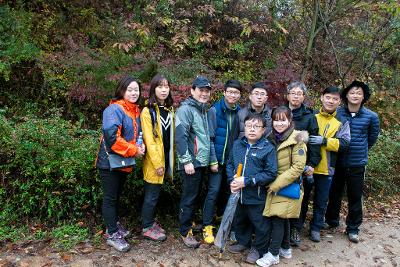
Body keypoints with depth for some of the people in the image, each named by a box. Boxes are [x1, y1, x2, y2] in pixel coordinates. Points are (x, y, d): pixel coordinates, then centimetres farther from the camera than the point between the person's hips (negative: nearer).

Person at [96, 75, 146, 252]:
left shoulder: (136, 111, 8)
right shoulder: (114, 109, -18)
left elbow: (137, 134, 18)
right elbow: (112, 137, -27)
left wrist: (141, 147, -4)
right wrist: (134, 151, -20)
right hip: (110, 161, -8)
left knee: (117, 195, 20)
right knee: (110, 198, 4)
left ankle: (114, 225, 36)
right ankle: (112, 235, 16)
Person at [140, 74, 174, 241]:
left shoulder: (170, 110, 11)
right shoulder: (148, 111, -10)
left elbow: (171, 136, 11)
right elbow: (149, 140, -15)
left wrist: (170, 160, 6)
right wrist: (157, 163, -18)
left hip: (166, 157, 6)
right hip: (154, 160, -6)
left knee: (156, 193, 17)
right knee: (152, 195, 3)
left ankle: (150, 222, 31)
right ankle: (147, 228, 17)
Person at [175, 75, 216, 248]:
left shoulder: (204, 110, 17)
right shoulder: (186, 109, -11)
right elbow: (180, 136, -19)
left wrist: (212, 159, 20)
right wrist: (187, 161, -21)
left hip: (202, 162, 8)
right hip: (191, 163, -8)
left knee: (195, 195, 17)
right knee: (189, 198, -1)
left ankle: (189, 223, 32)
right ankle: (185, 232, 11)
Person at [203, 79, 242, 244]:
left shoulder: (240, 112, 5)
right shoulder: (215, 110, -8)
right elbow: (209, 137, -10)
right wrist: (213, 161, -13)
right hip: (218, 159, -4)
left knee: (228, 190, 14)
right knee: (214, 191, -3)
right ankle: (207, 227, 9)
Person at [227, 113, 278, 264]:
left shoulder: (268, 148, -14)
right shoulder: (237, 144, 1)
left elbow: (270, 174, -17)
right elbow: (230, 165, 9)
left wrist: (246, 181, -21)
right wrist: (232, 181, -9)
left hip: (257, 196, -5)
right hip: (238, 194, 5)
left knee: (259, 224, 12)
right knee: (239, 220, 23)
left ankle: (258, 249, 35)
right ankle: (243, 242, 47)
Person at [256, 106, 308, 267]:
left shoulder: (296, 139, -13)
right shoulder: (272, 138, 7)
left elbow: (298, 167, -18)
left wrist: (277, 184, -19)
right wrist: (270, 184, 3)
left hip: (288, 187, -6)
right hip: (273, 187, 6)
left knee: (277, 218, -4)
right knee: (282, 218, 15)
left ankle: (273, 254, 9)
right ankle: (285, 249, 31)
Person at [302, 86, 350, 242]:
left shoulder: (342, 122, 1)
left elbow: (344, 143, -11)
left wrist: (324, 141, -24)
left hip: (326, 168, 0)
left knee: (321, 201, 13)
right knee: (302, 197, 13)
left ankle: (316, 228, 31)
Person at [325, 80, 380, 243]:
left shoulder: (371, 117, -6)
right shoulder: (337, 113, -6)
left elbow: (373, 136, 10)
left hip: (357, 164, -1)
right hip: (338, 161, 1)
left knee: (355, 197, 9)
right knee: (334, 193, 15)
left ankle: (353, 228, 25)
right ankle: (331, 221, 34)